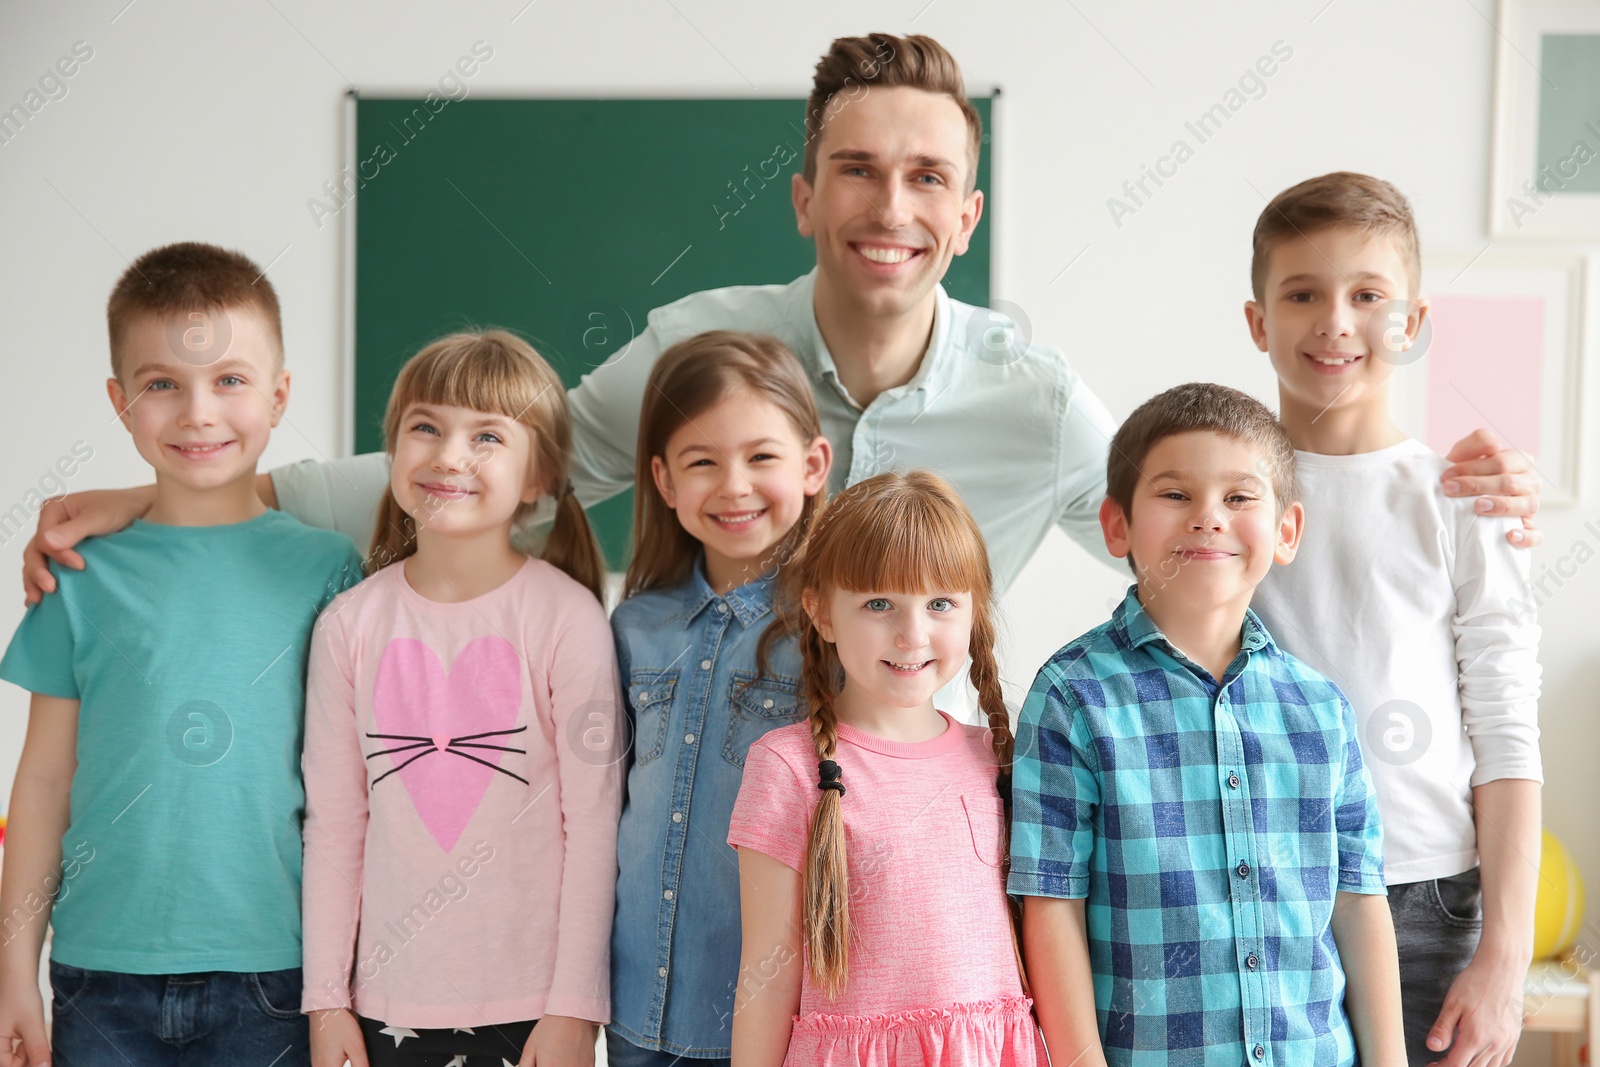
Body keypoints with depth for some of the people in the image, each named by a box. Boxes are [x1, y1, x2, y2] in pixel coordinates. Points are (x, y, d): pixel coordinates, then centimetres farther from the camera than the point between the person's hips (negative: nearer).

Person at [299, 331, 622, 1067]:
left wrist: (574, 1007, -7)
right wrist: (326, 999, 3)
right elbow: (333, 824, 4)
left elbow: (592, 820, -6)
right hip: (387, 998, 2)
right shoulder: (351, 623, 0)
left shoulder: (565, 615, -8)